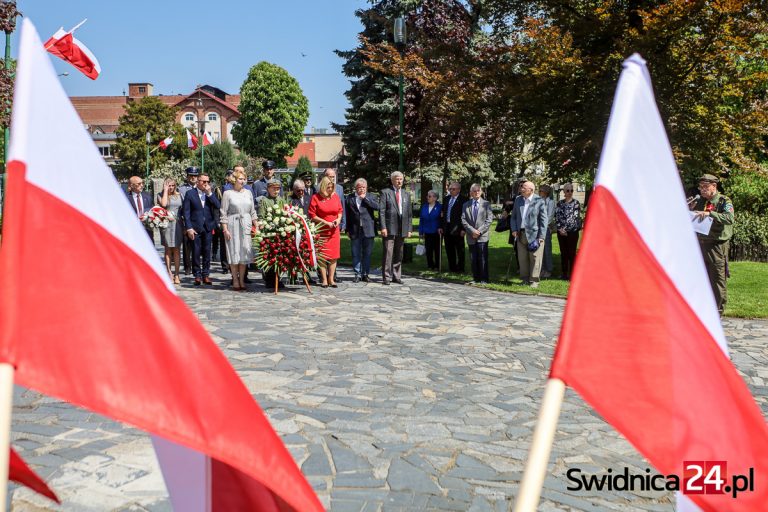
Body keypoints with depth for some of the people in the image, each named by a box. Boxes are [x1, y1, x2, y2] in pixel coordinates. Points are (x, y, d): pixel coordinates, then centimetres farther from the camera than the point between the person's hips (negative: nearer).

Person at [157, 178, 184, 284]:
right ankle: (169, 273, 9)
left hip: (177, 224, 2)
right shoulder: (161, 195, 3)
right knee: (168, 250, 3)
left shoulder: (178, 195, 12)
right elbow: (163, 204, -19)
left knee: (177, 250, 1)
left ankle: (176, 275, 2)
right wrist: (165, 190, -9)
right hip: (166, 225, -2)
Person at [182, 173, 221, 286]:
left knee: (207, 251, 6)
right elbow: (186, 212, -2)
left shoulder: (211, 194, 9)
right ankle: (197, 275, 9)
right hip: (195, 228, -3)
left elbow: (218, 206, -5)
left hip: (208, 226, 3)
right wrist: (189, 228, -8)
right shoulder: (190, 194, 1)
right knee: (196, 252, 0)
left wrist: (209, 193, -11)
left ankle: (206, 275, 15)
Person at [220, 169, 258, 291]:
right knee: (234, 252, 0)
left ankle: (242, 280, 11)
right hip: (232, 226, -3)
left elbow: (252, 211, 14)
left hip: (246, 226, 3)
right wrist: (225, 230, -9)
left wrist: (256, 226, 9)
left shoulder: (248, 192, 10)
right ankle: (235, 281, 7)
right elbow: (223, 213, -3)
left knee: (245, 252, 4)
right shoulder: (228, 193, -1)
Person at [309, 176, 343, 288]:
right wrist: (326, 222, -12)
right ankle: (324, 279, 6)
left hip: (334, 230, 4)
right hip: (321, 230, -4)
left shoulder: (336, 197, 6)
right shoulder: (316, 198, -6)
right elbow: (312, 215, -7)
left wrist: (338, 219, -5)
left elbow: (340, 210, 16)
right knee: (322, 255, -1)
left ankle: (331, 279, 10)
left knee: (334, 255, 2)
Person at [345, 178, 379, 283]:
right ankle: (357, 274, 11)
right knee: (356, 253, 3)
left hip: (368, 230, 0)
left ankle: (365, 274, 13)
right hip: (355, 230, 0)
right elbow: (347, 215, 7)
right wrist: (348, 230, 2)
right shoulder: (350, 198, 8)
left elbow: (377, 206, -11)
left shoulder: (371, 197, 8)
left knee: (367, 253, 5)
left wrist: (365, 198, -9)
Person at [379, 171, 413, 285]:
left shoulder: (406, 194, 16)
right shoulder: (385, 192, 2)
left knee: (399, 254, 9)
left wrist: (409, 229, 8)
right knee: (388, 252, -6)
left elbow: (409, 213, 15)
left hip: (402, 229, 5)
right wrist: (383, 227, -13)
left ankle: (396, 276, 17)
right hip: (389, 228, -5)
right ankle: (386, 277, -2)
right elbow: (381, 211, -5)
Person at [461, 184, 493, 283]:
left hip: (483, 236, -3)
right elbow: (463, 220, 4)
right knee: (473, 259, 5)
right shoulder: (466, 205, 12)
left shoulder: (486, 204, 4)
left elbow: (489, 219, -3)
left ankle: (484, 279, 2)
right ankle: (475, 278, 13)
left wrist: (479, 231, -11)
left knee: (483, 259, -4)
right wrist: (472, 230, -10)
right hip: (471, 237, 3)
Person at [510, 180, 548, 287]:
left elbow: (543, 220, -6)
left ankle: (534, 281, 9)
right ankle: (525, 279, 20)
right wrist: (514, 229, 2)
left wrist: (541, 236, -11)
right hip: (521, 234, 5)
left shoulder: (539, 201, -6)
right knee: (522, 259, 9)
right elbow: (513, 216, 17)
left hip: (534, 234, -5)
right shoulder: (518, 199, 10)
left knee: (534, 259, 0)